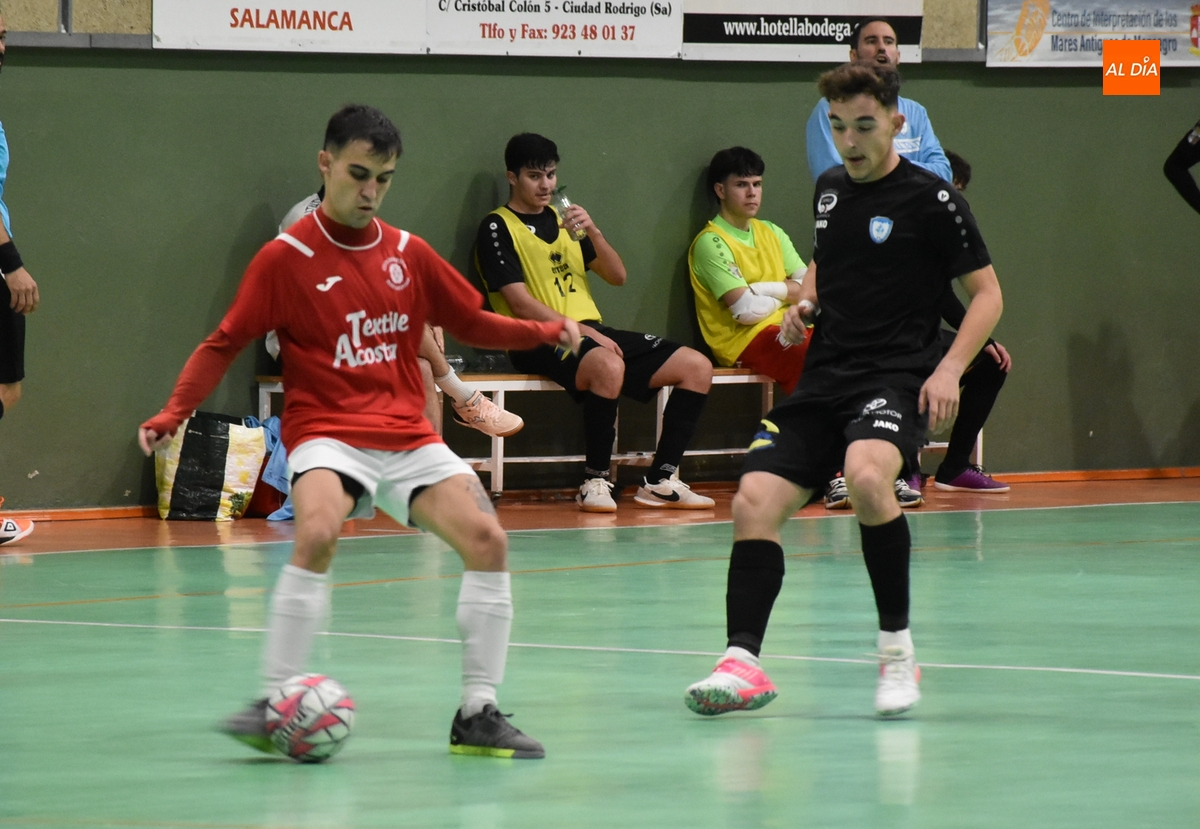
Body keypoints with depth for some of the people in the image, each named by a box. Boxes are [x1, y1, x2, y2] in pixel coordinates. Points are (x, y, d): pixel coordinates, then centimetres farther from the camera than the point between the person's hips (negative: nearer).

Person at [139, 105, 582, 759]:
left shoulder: (409, 254, 8)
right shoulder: (286, 258, -3)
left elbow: (470, 322, 19)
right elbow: (224, 344, 1)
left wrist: (545, 332, 5)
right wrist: (172, 414, -10)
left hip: (408, 435, 4)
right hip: (327, 434, -4)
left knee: (485, 538, -14)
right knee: (318, 533, -33)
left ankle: (477, 715, -4)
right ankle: (273, 702, -24)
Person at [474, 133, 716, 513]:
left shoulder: (562, 220, 21)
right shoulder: (497, 228, 0)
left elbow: (617, 276, 16)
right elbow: (520, 303, -11)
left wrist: (593, 232, -3)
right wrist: (581, 330, -20)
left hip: (591, 332, 8)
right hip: (540, 340, -8)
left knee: (696, 366, -7)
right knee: (608, 366, -40)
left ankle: (660, 481, -7)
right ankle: (595, 482, -27)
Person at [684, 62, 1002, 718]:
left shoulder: (929, 198, -4)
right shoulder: (828, 189, 14)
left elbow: (986, 293, 0)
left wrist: (950, 367, -14)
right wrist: (805, 304, 11)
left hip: (896, 376, -6)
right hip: (824, 379, 6)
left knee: (866, 475, -35)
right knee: (754, 502, -10)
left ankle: (897, 651, -21)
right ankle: (742, 664, -5)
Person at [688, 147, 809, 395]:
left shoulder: (771, 233, 18)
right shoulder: (711, 243, -4)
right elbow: (746, 310, -13)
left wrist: (767, 289, -8)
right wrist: (785, 295, 4)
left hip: (785, 329, 7)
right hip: (744, 338, -7)